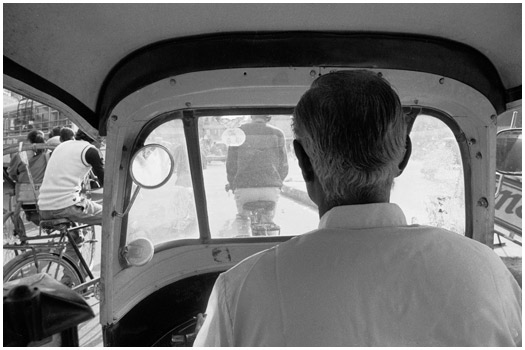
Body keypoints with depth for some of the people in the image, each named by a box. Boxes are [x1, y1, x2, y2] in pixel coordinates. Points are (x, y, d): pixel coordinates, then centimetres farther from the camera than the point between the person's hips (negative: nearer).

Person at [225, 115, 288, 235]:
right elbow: (283, 166, 7)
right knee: (268, 221, 23)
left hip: (244, 187, 0)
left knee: (242, 218, 26)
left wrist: (232, 185, 20)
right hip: (271, 188, 1)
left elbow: (231, 164, 5)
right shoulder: (277, 134, 6)